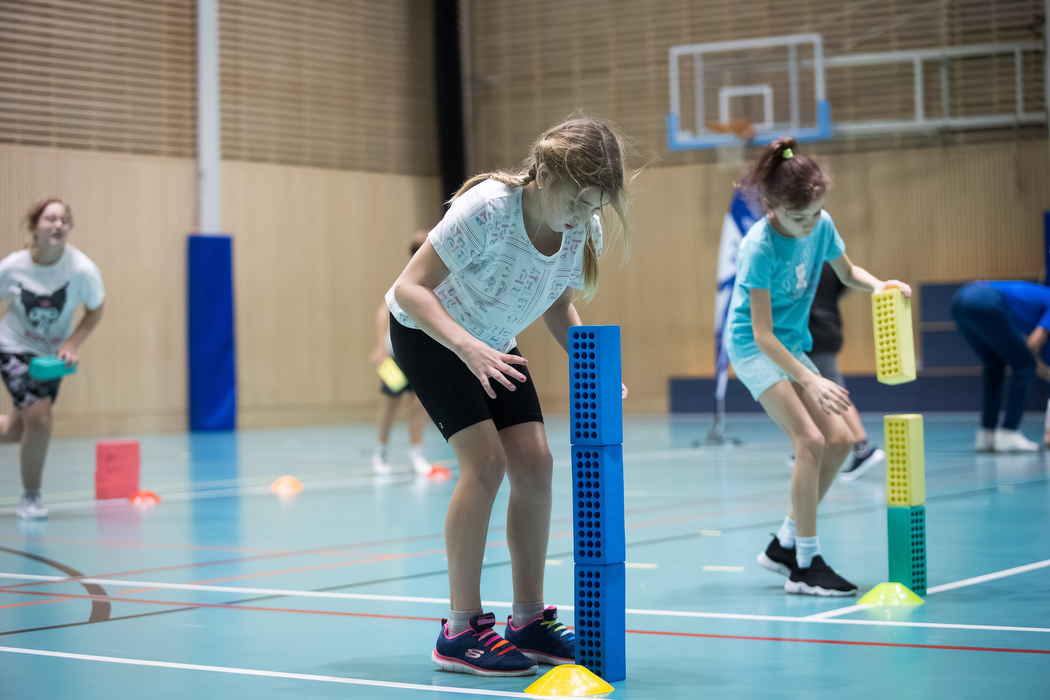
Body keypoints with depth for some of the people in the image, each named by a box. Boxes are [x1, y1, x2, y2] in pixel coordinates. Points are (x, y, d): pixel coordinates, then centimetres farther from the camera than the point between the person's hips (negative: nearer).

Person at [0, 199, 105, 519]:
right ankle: (30, 498, 4)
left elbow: (94, 311, -5)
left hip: (52, 354, 3)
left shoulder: (83, 269, -21)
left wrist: (72, 344, -17)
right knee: (38, 418, -17)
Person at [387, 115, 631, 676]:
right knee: (486, 459, -19)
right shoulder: (488, 208, -34)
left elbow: (557, 307, 3)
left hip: (492, 343, 6)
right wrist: (466, 347, -47)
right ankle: (460, 631, -12)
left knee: (534, 461, -6)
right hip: (426, 331, -6)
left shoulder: (583, 230, -15)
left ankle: (528, 621, 6)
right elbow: (411, 288, -32)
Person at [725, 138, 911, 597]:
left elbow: (848, 273, 12)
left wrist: (878, 285, -10)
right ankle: (805, 565, -13)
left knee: (839, 440, 0)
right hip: (754, 349, -7)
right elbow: (763, 334, -26)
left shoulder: (821, 225, -8)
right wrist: (811, 381, -32)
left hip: (793, 346, 7)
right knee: (810, 441, -19)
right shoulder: (760, 248, -26)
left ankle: (786, 543, 13)